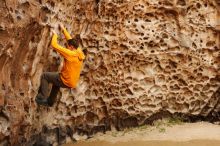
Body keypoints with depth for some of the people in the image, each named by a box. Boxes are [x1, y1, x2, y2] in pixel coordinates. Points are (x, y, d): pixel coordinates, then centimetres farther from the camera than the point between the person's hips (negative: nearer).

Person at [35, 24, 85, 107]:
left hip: (66, 81, -8)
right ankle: (50, 101, 46)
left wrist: (55, 35, -1)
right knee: (56, 81, 37)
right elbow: (70, 40, 16)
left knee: (44, 76, 5)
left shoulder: (70, 54, -22)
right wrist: (63, 30, 23)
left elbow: (54, 45, -18)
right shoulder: (79, 52, 1)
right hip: (73, 83, 8)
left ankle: (42, 98, 5)